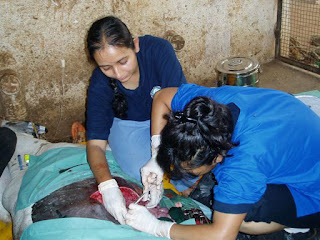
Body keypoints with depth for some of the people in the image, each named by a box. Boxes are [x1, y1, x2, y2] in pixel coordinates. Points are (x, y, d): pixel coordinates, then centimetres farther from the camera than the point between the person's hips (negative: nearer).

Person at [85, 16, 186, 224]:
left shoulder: (158, 49, -31)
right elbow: (95, 144, -24)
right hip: (128, 123, 1)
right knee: (143, 174, -23)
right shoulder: (99, 85, -25)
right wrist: (107, 184, -45)